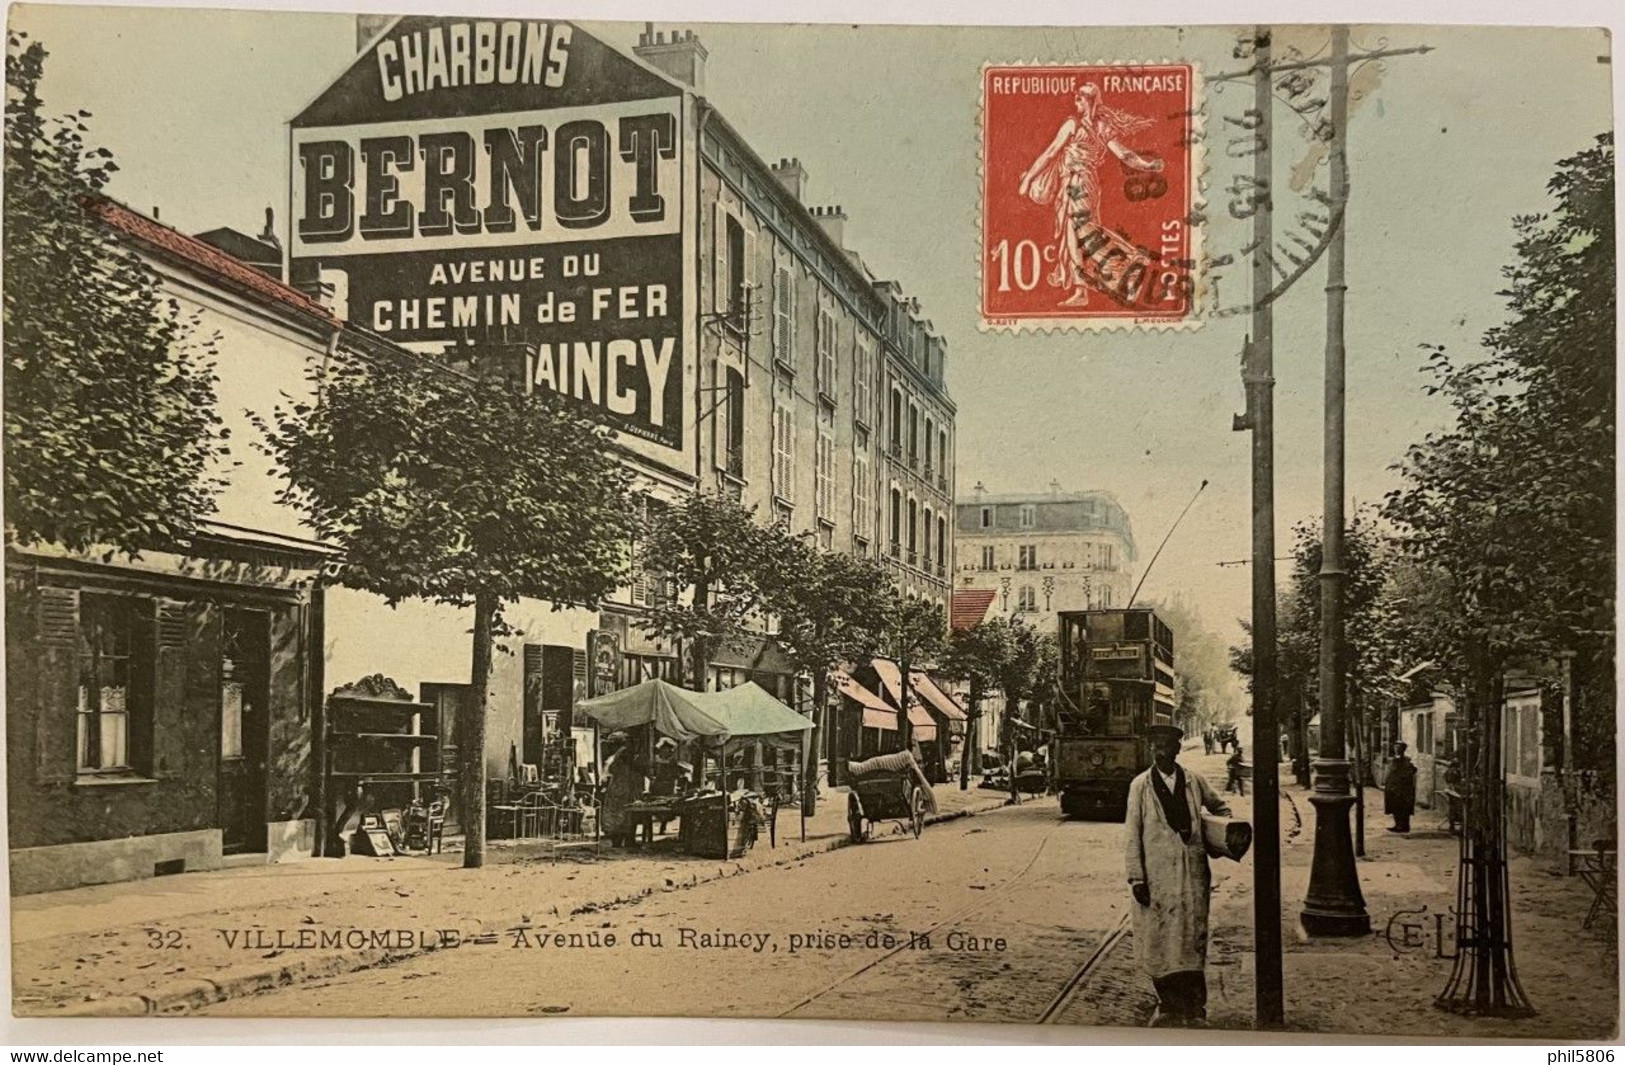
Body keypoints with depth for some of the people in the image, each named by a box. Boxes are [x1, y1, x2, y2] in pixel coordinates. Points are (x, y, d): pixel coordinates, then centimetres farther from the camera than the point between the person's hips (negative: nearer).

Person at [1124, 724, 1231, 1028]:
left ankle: (1194, 1009, 8)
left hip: (1192, 874, 1)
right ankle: (1167, 1006, 18)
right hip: (1155, 874, -1)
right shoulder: (1140, 786, 2)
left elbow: (1220, 808, 26)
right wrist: (1136, 877, -8)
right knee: (1157, 942, 4)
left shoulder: (1195, 782, 8)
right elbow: (1132, 832, -1)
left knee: (1192, 940, 0)